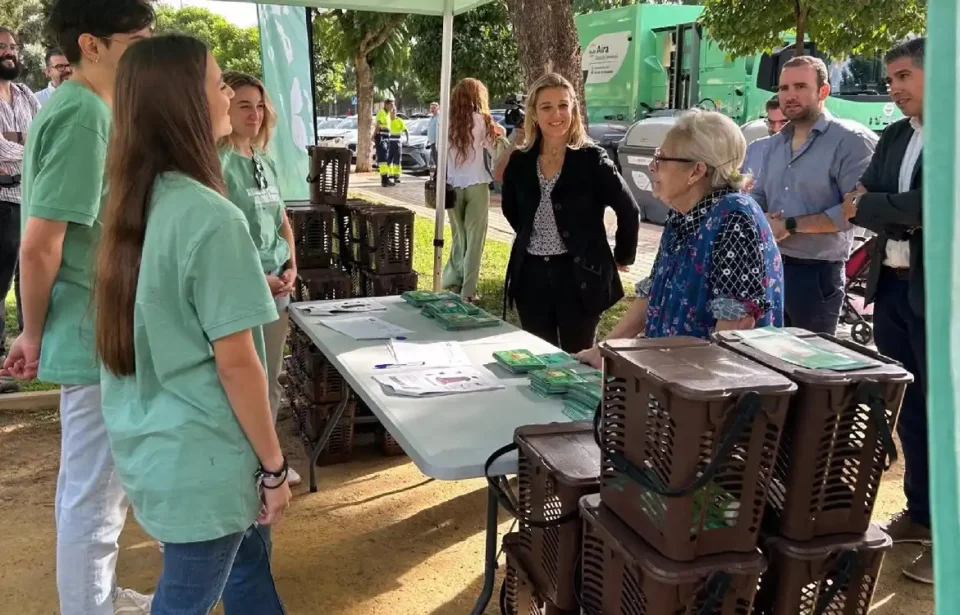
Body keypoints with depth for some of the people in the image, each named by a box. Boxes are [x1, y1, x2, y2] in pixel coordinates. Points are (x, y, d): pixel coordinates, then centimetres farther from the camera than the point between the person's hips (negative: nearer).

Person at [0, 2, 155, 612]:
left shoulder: (81, 106, 11)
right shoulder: (82, 114, -21)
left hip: (103, 332, 10)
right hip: (98, 338, -10)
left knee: (94, 486, 23)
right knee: (94, 496, 5)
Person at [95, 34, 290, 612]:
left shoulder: (136, 201, 3)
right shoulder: (212, 217, -24)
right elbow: (235, 362, -21)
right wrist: (274, 465, -11)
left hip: (150, 442, 8)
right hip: (200, 458, -8)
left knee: (247, 562, 25)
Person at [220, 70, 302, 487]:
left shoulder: (266, 162, 11)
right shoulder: (219, 163, -13)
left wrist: (291, 267, 6)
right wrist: (256, 277, -17)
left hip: (277, 286, 8)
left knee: (271, 379, 17)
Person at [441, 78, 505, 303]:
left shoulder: (447, 122, 3)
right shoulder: (482, 120, -4)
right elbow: (496, 153, -1)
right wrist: (499, 135, 12)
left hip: (452, 187, 3)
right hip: (476, 186, -3)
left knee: (458, 237, 17)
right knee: (474, 238, 4)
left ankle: (451, 283, 18)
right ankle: (467, 291, 3)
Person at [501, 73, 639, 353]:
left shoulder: (591, 159, -9)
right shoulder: (520, 161, 3)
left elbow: (629, 211, -3)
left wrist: (623, 256, 3)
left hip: (580, 275, -4)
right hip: (532, 274, 4)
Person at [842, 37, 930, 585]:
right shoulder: (895, 136, 12)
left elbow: (929, 207, -22)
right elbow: (860, 202, 7)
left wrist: (867, 206, -10)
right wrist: (889, 211, -12)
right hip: (892, 286, 7)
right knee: (907, 407, 16)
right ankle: (920, 513, 31)